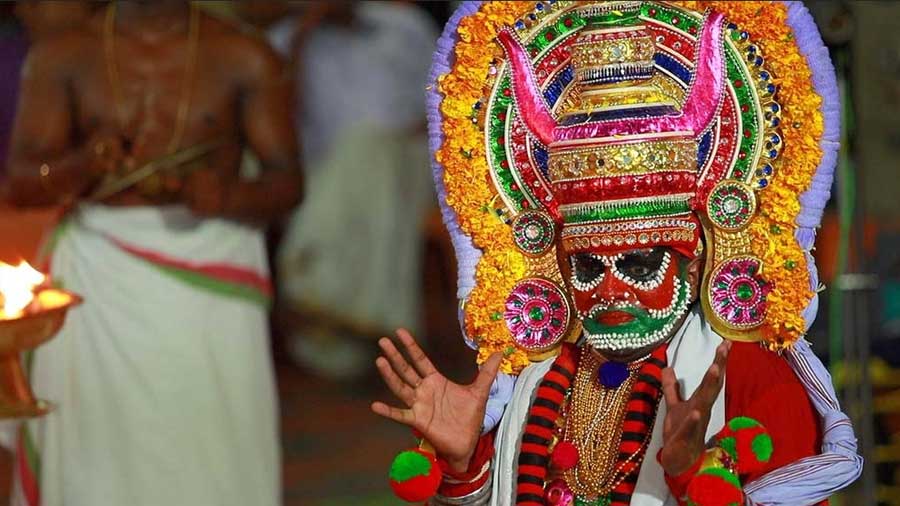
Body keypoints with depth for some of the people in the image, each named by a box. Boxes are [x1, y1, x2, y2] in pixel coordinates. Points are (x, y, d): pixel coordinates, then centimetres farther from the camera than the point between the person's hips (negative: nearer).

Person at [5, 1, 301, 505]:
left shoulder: (245, 60, 2)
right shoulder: (62, 57, 4)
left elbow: (288, 182, 0)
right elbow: (23, 182, -1)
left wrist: (227, 195, -22)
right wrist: (85, 163, -23)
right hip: (99, 272, 1)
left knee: (208, 458, -5)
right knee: (97, 457, -2)